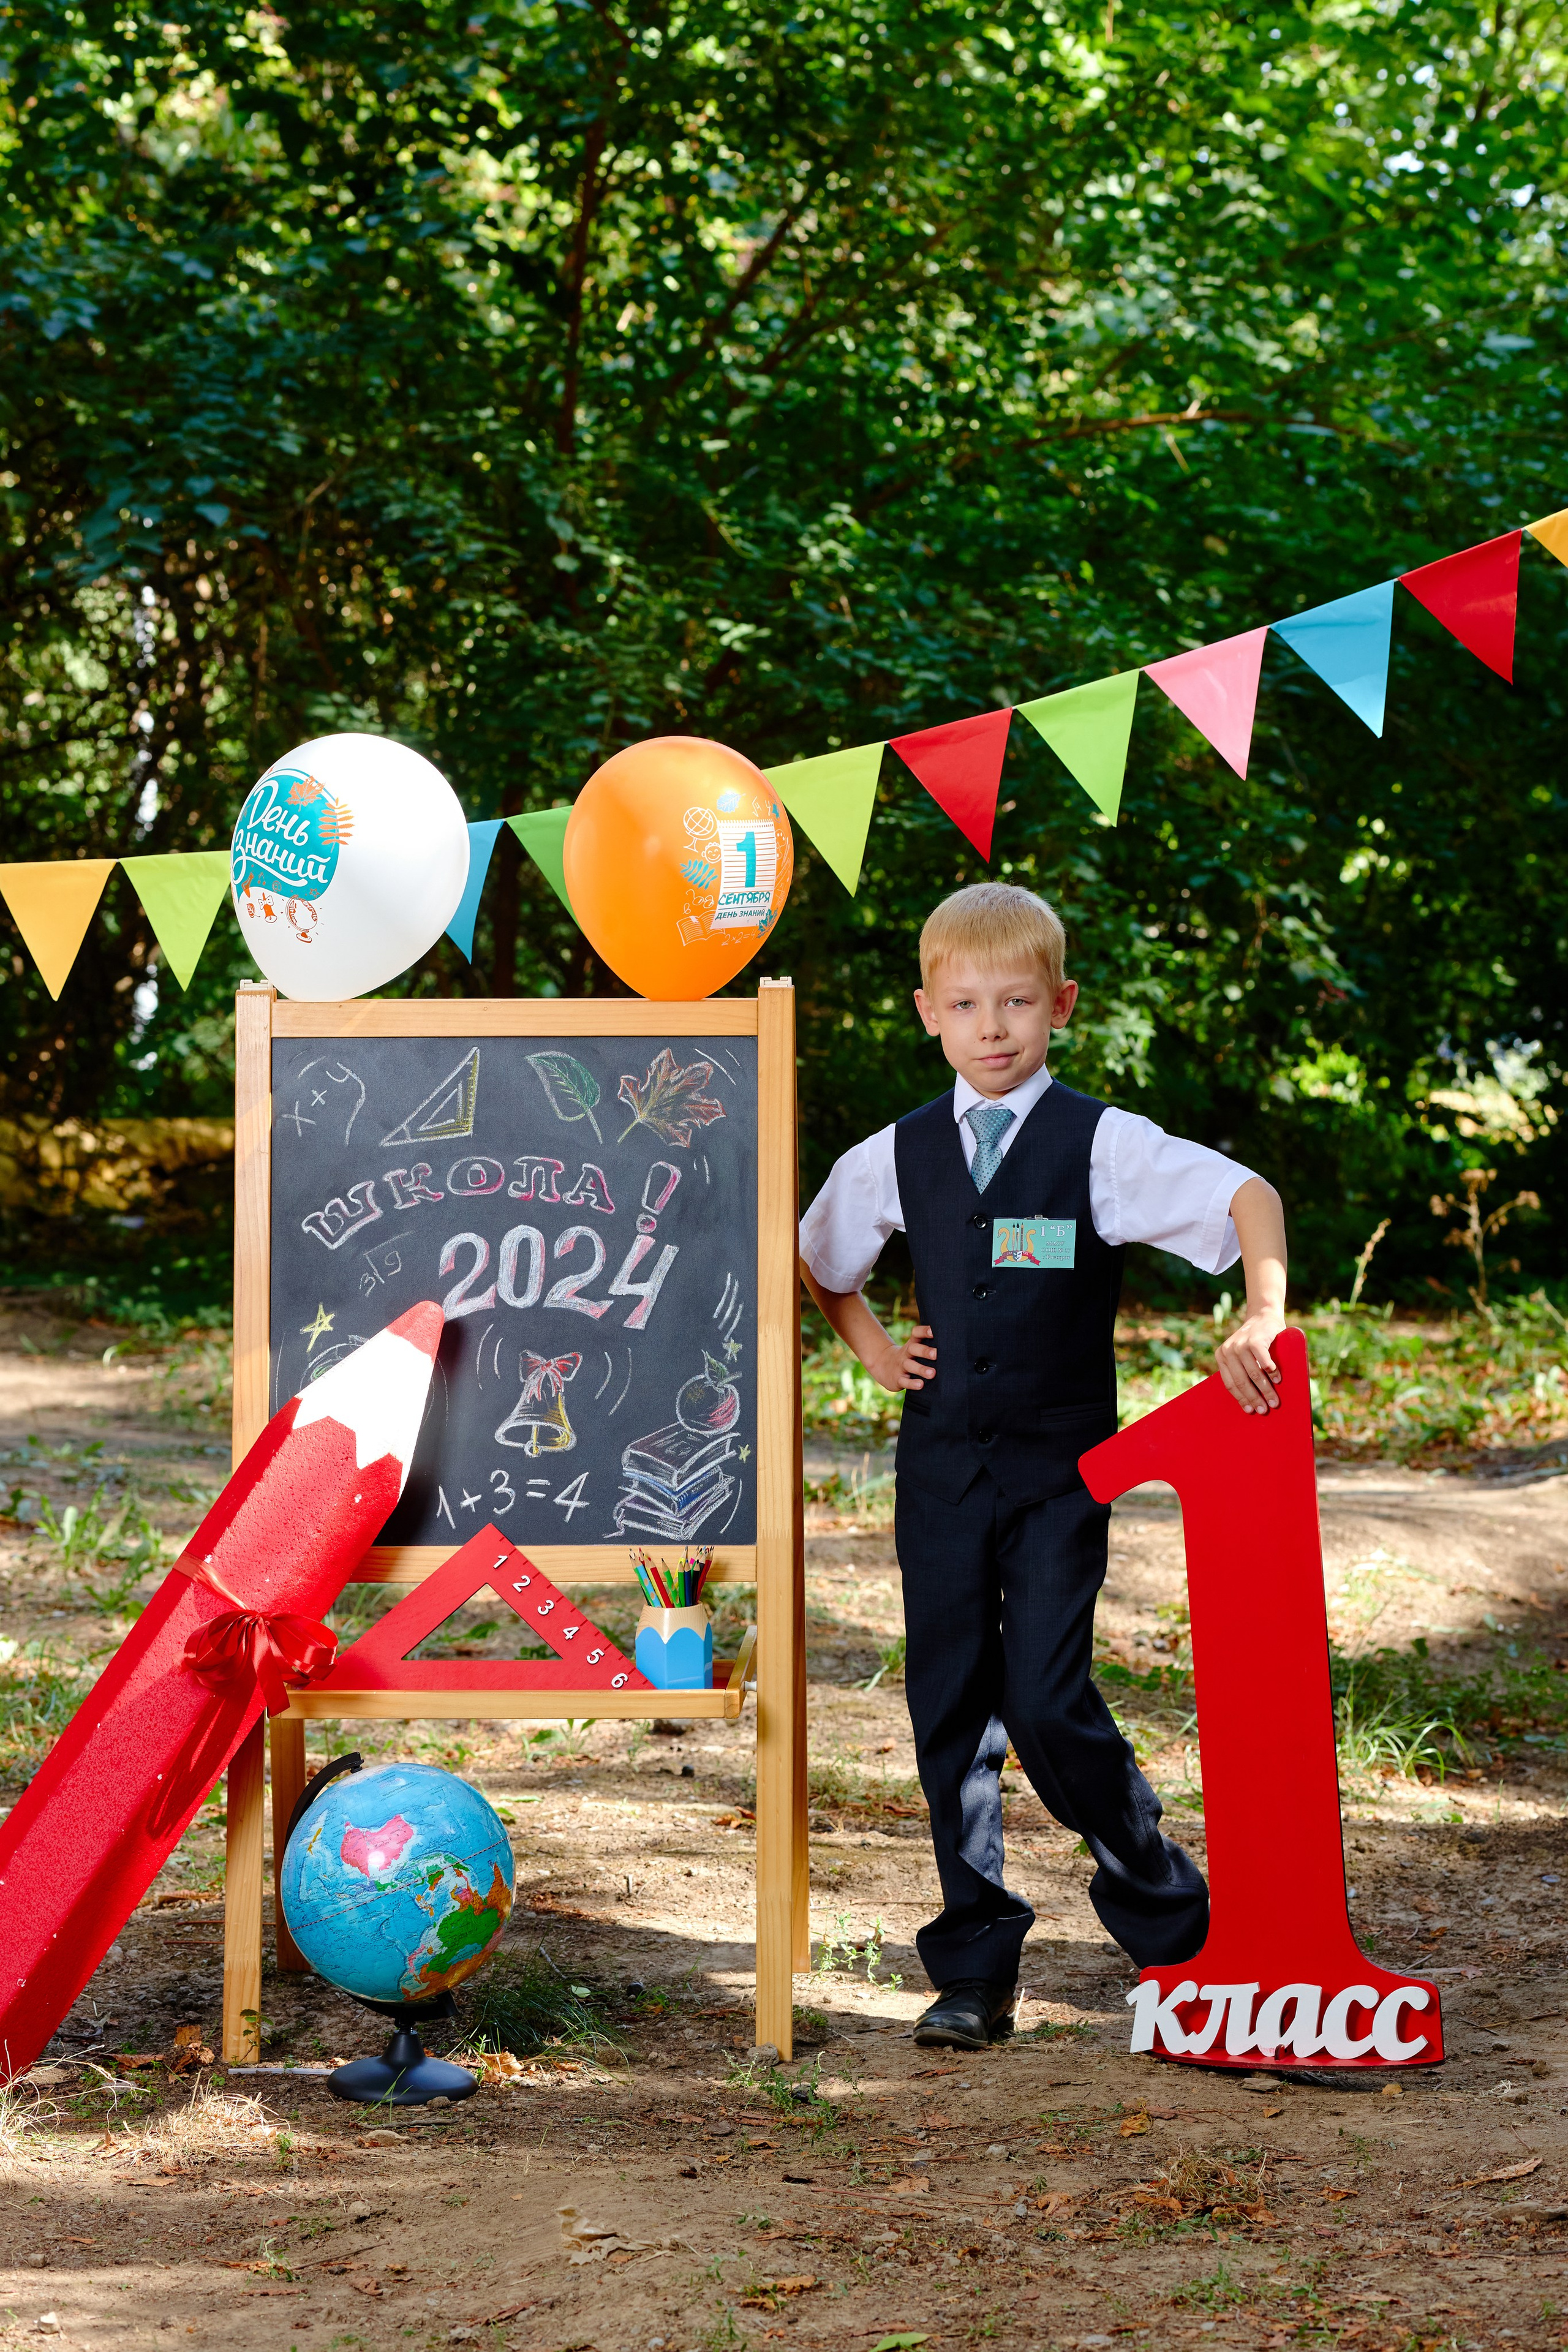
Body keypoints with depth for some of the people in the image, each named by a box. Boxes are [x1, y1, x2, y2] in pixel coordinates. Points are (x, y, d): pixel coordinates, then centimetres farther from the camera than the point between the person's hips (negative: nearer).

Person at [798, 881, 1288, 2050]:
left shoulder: (1101, 1143, -5)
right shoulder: (899, 1155, 7)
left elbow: (1248, 1195, -15)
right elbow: (816, 1260, 24)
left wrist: (1263, 1315, -28)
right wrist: (872, 1346, 11)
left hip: (1060, 1466, -4)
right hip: (942, 1461, 4)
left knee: (1046, 1701, -12)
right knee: (950, 1709, 4)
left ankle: (1164, 1905, 14)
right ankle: (975, 1972, 12)